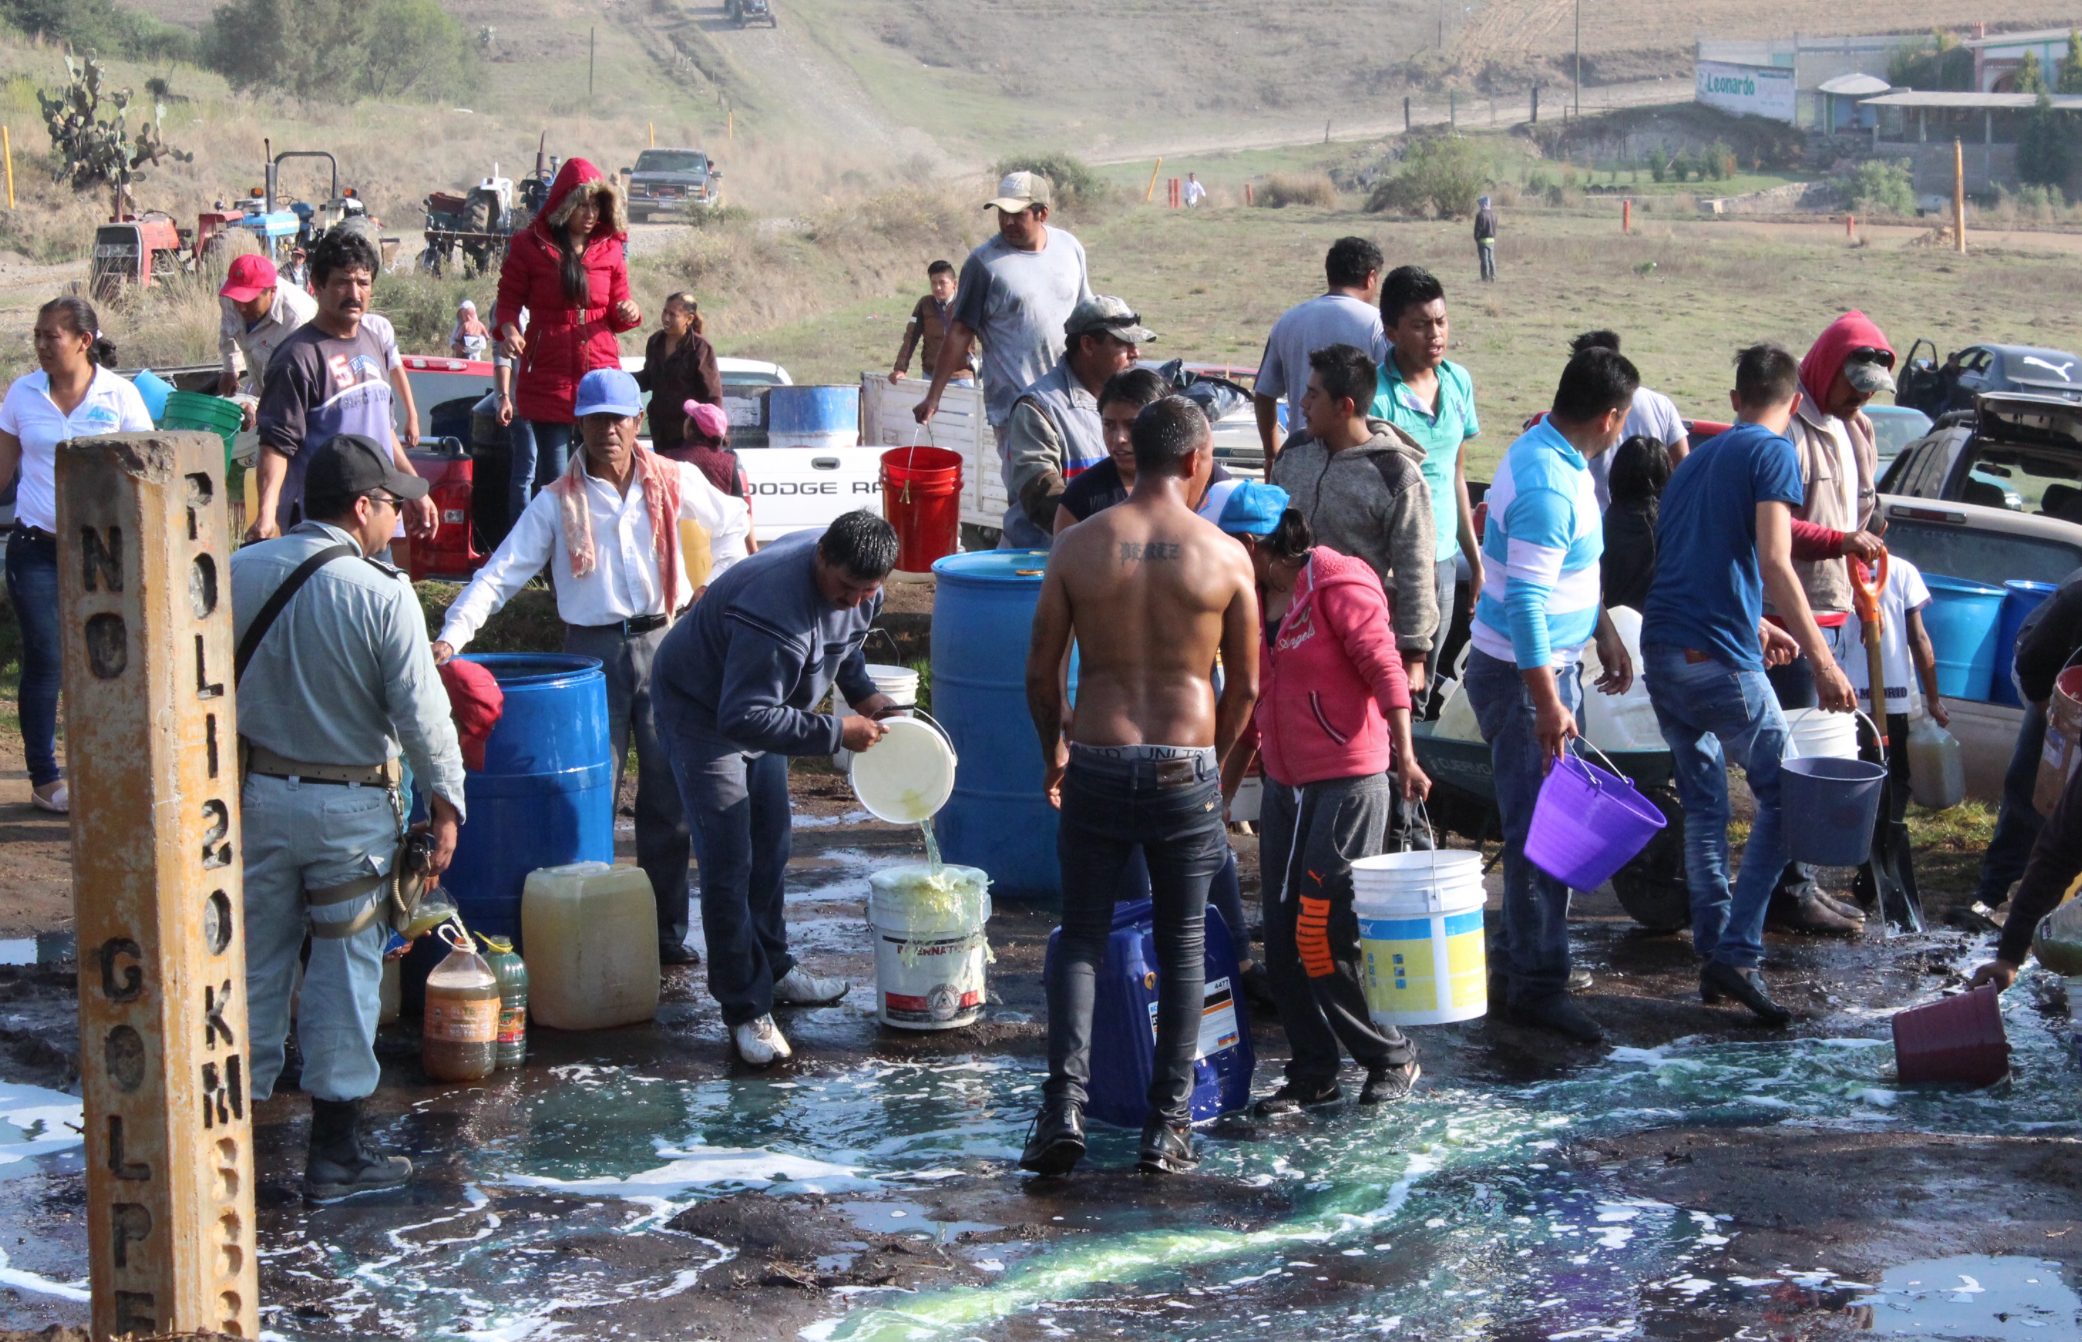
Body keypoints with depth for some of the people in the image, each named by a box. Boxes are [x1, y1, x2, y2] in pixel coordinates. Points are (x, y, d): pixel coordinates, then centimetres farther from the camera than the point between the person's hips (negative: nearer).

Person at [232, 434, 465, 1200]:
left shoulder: (238, 574, -2)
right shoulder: (383, 594, -15)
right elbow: (421, 714, -14)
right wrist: (446, 803, -3)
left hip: (256, 793, 4)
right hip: (350, 807, -4)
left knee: (255, 961, 14)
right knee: (343, 972, 5)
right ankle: (336, 1150, 10)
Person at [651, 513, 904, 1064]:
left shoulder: (856, 581, -13)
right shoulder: (776, 611, -41)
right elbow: (745, 719, -39)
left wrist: (863, 692, -4)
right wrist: (836, 732, -35)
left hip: (758, 703, 9)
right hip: (701, 711, -9)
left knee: (769, 850, 18)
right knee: (729, 864, -10)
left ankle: (774, 968, 34)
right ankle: (745, 1009, -4)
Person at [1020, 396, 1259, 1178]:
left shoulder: (1079, 545, -1)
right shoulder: (1225, 556, -4)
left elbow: (1041, 670, 3)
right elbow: (1245, 688, 2)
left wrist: (1053, 752, 20)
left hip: (1097, 765, 1)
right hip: (1185, 767, -1)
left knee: (1082, 936, 12)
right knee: (1182, 943, 11)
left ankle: (1064, 1107, -2)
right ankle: (1168, 1125, 12)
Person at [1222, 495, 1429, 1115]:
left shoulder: (1338, 586, -11)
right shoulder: (1255, 601, 14)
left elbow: (1385, 669, -15)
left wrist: (1404, 755, -24)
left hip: (1349, 782, -8)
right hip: (1284, 786, 8)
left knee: (1324, 935, -10)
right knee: (1282, 939, 5)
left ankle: (1391, 1057, 7)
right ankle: (1312, 1075, 15)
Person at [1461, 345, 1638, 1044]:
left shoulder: (1554, 457, 8)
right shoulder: (1547, 487, -25)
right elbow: (1525, 604, -28)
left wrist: (1605, 633, 24)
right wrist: (1548, 705, -27)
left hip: (1547, 664, 10)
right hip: (1522, 674, -10)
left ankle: (1524, 953, 28)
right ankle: (1536, 985, -2)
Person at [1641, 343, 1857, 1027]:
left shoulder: (1697, 457, 22)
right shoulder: (1772, 453, -3)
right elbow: (1773, 560, -15)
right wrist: (1820, 657, -16)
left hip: (1661, 650, 8)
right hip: (1718, 658, -8)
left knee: (1702, 806, 15)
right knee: (1782, 797, 0)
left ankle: (1712, 955, 14)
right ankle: (1738, 951, -9)